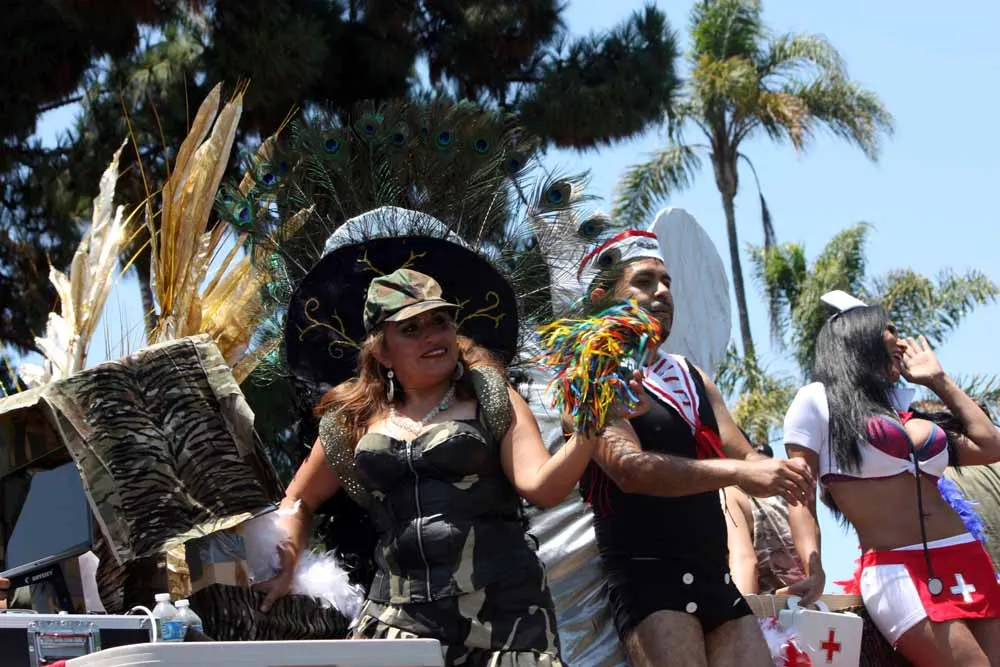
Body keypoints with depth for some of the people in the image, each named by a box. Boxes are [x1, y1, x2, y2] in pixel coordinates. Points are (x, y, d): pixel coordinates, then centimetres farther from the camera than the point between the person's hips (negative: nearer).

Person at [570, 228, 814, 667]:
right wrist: (736, 472, -28)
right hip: (647, 578, -7)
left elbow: (744, 458, 14)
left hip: (718, 578, 7)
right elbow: (629, 468, -20)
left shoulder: (692, 378, 20)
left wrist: (776, 473, -11)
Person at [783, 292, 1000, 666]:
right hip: (896, 572, -6)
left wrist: (938, 380, 26)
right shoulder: (818, 401, 6)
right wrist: (813, 570, -17)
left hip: (969, 564, 6)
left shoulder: (905, 409, 22)